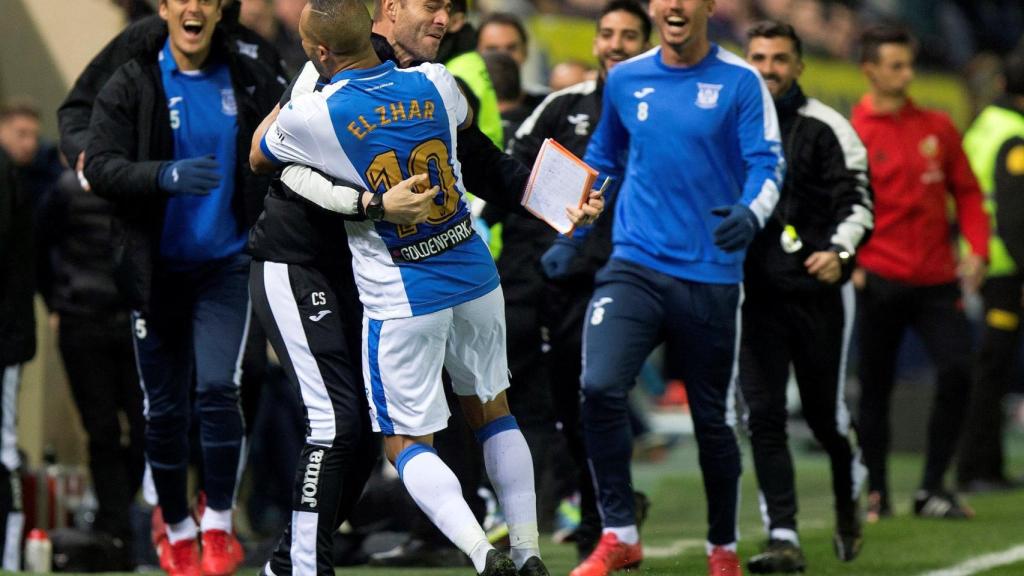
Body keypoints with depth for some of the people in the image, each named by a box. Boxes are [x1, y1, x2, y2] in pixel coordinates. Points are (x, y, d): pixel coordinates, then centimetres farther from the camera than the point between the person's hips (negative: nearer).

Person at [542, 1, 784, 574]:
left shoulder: (740, 82, -3)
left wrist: (750, 215, -31)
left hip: (711, 277, -2)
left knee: (713, 419, 7)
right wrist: (571, 237, 22)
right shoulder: (625, 80, 8)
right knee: (601, 387, -20)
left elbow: (767, 164, -10)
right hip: (634, 265, 2)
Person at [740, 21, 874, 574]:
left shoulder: (825, 128, -1)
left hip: (817, 289, -2)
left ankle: (849, 501, 35)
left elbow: (857, 202, -7)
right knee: (763, 416, -8)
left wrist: (840, 251, -24)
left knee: (826, 413, 6)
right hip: (753, 293, 3)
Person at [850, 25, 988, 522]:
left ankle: (932, 488, 1)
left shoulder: (937, 128, 10)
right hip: (880, 281, -3)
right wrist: (847, 263, -15)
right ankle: (876, 494, 15)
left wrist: (977, 249, 1)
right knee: (875, 388, 3)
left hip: (936, 279, 3)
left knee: (957, 370, -9)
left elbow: (966, 191, 14)